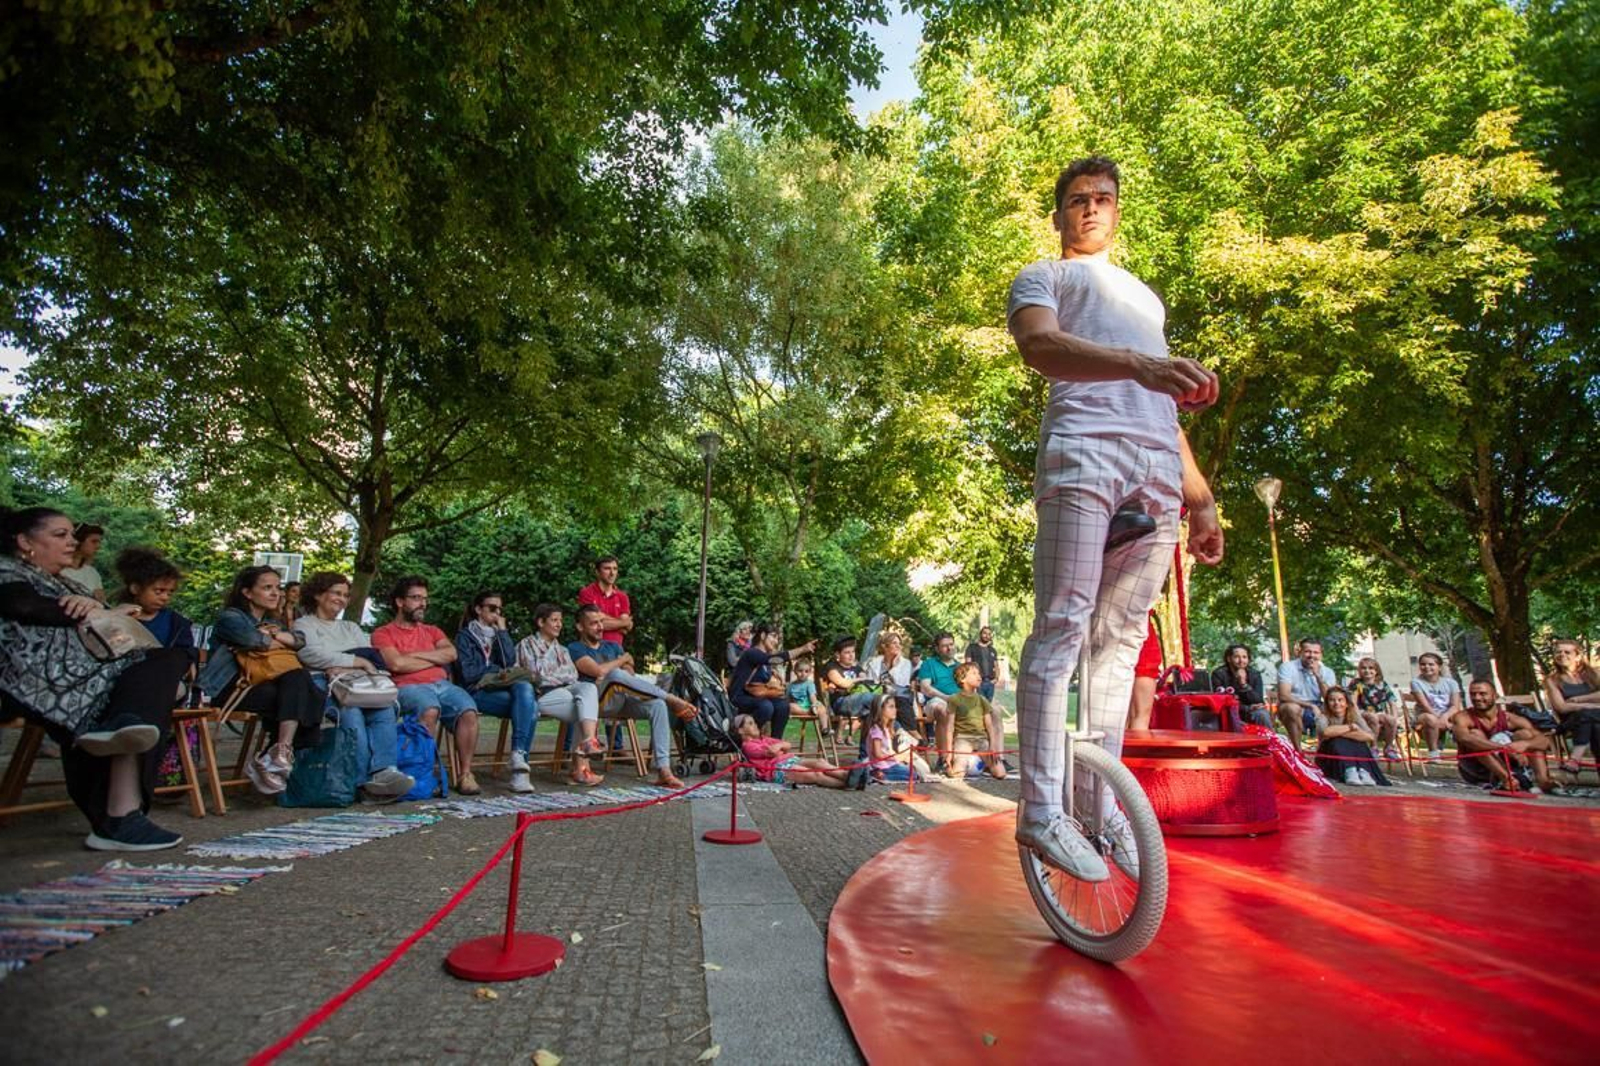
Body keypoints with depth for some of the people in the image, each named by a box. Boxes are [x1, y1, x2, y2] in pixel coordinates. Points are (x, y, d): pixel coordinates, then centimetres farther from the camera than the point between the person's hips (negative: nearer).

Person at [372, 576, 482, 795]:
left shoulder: (432, 631, 27)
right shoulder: (383, 633, 13)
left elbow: (451, 654, 8)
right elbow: (396, 664, -6)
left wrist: (413, 654, 0)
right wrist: (436, 658, 4)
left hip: (442, 684, 4)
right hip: (408, 687, -4)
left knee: (469, 711, -27)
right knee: (430, 710, -38)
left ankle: (465, 774, -21)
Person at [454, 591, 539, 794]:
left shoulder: (498, 634, 25)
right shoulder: (465, 635, 11)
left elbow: (510, 661, 6)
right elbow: (467, 672, -2)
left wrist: (502, 631, 7)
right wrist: (496, 671, 2)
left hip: (502, 688, 4)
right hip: (478, 692, -4)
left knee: (524, 687, -35)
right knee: (529, 705, -32)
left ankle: (519, 757, -39)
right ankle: (520, 762, -35)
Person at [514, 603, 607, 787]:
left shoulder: (562, 649, 29)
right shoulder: (527, 645, 11)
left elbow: (573, 675, 16)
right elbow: (537, 675, -3)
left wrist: (551, 674, 1)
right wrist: (562, 676, 6)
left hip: (567, 690, 5)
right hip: (544, 695, -5)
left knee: (589, 687, -29)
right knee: (584, 709, -29)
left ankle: (589, 741, -43)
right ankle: (580, 768, -32)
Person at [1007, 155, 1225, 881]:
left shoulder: (1145, 296, 36)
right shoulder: (1043, 277, 17)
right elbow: (1038, 343, -9)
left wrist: (1202, 499, 21)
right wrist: (1138, 363, -27)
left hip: (1159, 469, 6)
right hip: (1083, 450, -6)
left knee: (1121, 636, 2)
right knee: (1062, 625, -15)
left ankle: (1103, 805, 7)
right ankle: (1041, 809, -13)